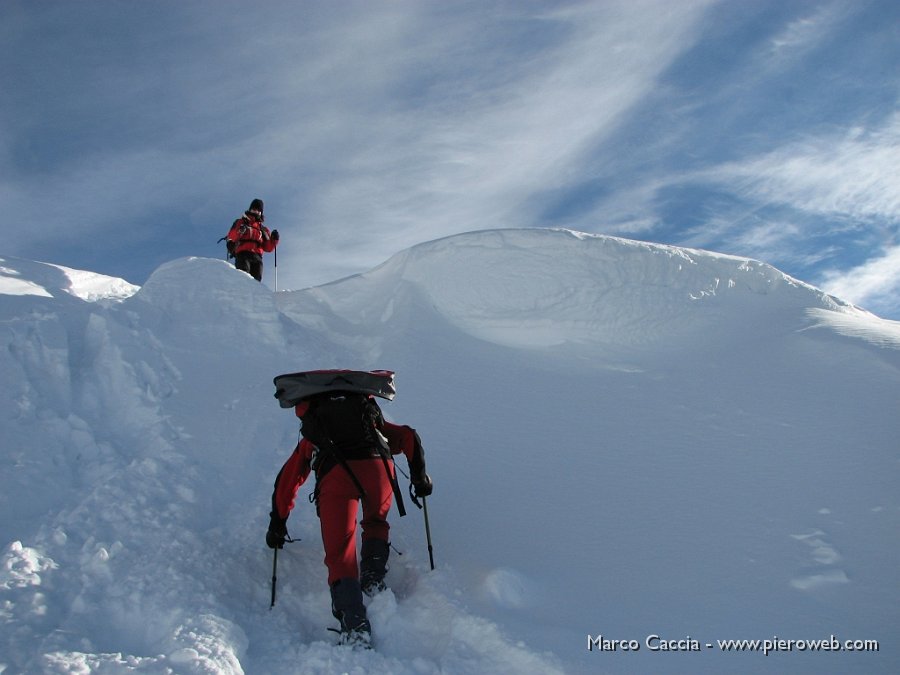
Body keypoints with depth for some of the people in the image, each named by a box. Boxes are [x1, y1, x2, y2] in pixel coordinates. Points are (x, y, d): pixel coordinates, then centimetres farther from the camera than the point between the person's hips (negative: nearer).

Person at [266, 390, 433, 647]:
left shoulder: (311, 439, 38)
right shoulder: (374, 423, 39)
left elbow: (287, 480, 36)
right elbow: (408, 437, 27)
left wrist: (277, 523, 42)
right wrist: (420, 477, 32)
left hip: (334, 474, -1)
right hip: (377, 465, 1)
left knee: (340, 555, 2)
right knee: (376, 523, 30)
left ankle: (355, 626, -13)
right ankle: (373, 579, 9)